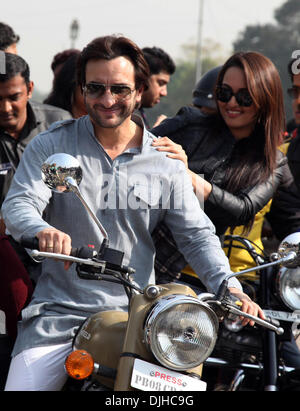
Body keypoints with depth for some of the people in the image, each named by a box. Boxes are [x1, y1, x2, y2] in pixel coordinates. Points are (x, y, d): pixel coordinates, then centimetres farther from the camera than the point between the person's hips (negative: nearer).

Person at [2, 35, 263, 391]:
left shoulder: (165, 162, 7)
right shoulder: (51, 145, 3)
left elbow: (197, 235, 5)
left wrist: (228, 287, -14)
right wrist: (41, 230, -34)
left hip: (136, 316, 1)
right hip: (58, 312, -1)